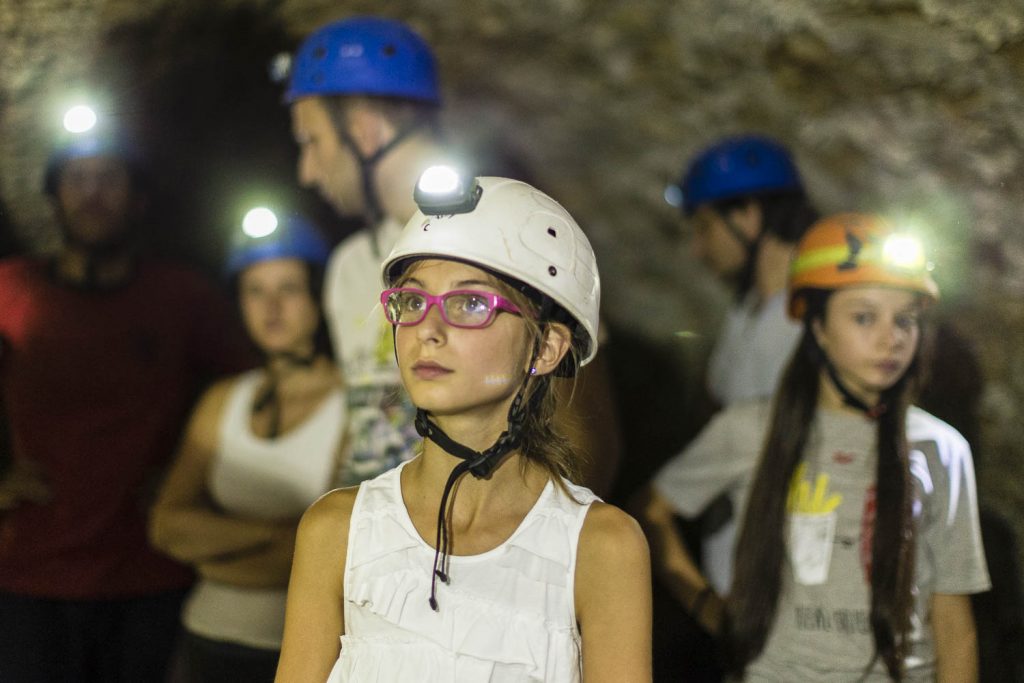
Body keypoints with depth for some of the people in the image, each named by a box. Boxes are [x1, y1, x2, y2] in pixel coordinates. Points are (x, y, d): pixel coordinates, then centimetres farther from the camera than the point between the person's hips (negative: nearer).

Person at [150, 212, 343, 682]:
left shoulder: (354, 401, -10)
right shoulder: (223, 401, 7)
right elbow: (166, 525, 0)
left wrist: (213, 540, -7)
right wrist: (274, 533, -13)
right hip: (215, 639, 4)